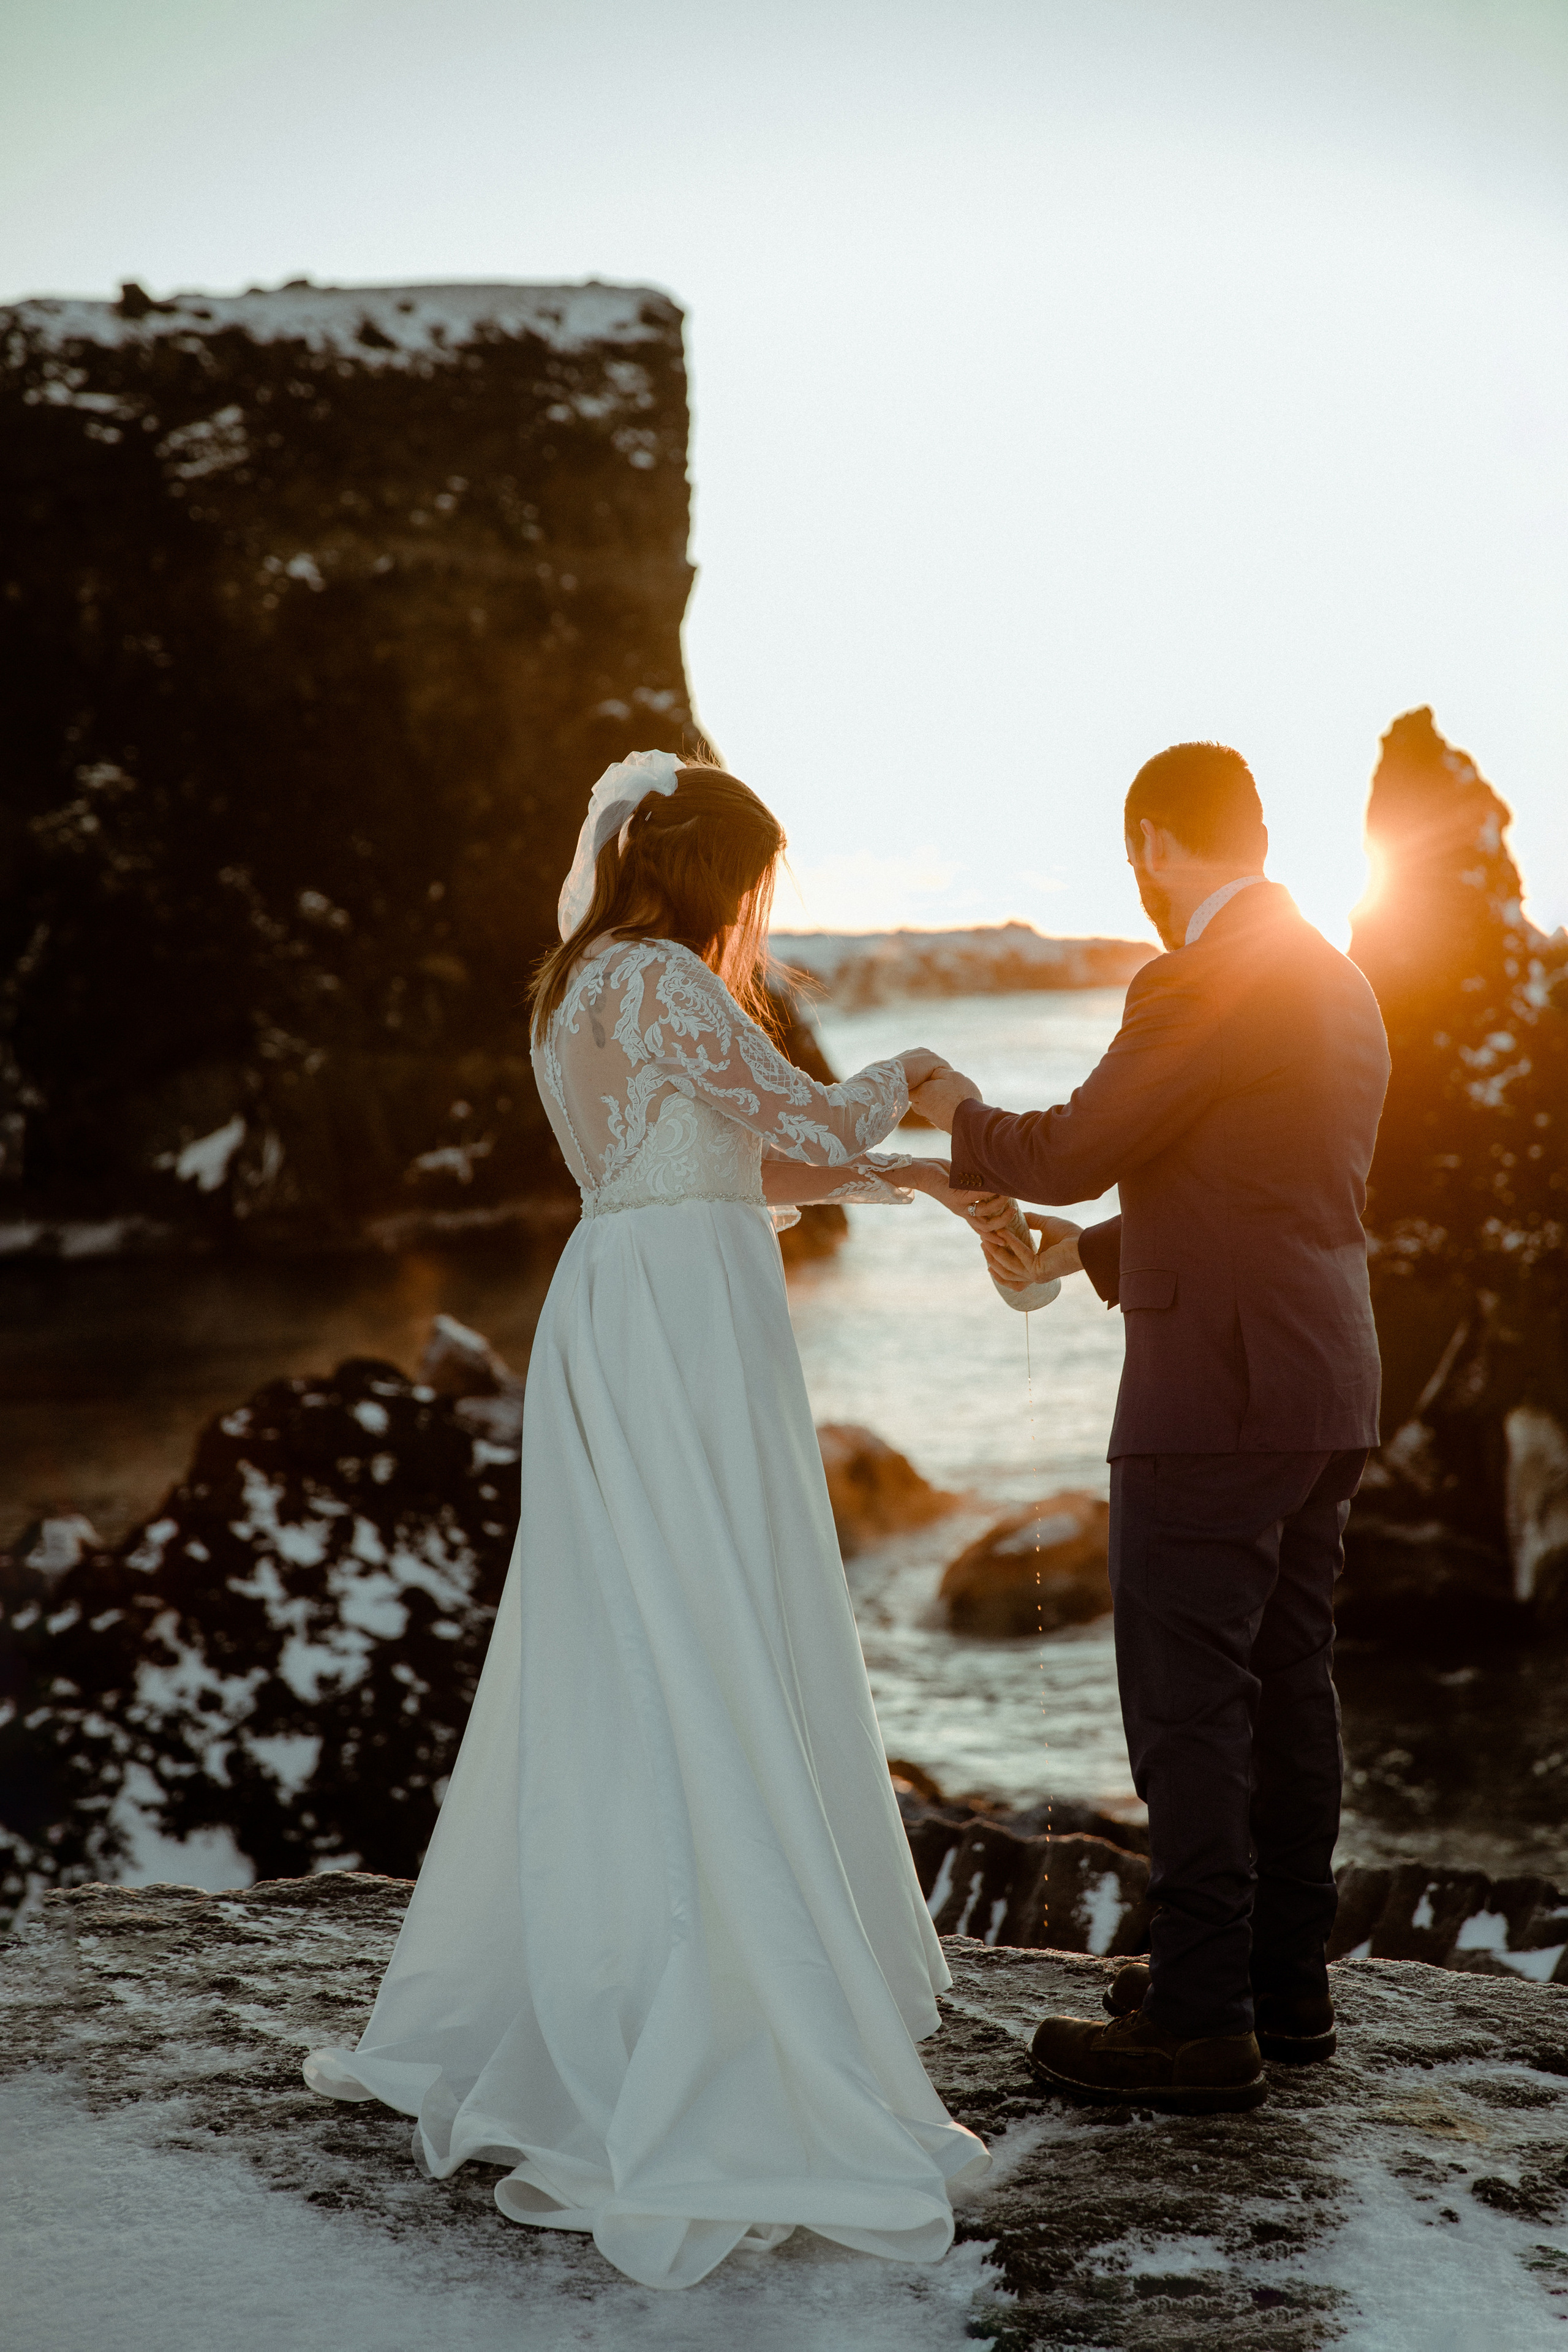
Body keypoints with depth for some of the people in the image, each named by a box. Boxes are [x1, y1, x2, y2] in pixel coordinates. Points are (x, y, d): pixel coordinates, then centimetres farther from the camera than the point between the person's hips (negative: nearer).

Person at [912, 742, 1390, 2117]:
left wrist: (962, 1112, 7)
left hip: (1218, 1398, -9)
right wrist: (1089, 1250, 23)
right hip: (1325, 1393, 9)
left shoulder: (1203, 985, -14)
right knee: (1287, 1686, 14)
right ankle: (1286, 1987, 23)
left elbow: (1073, 1151, -12)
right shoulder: (1341, 987, 16)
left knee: (1187, 1704, -4)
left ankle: (1199, 2023, 0)